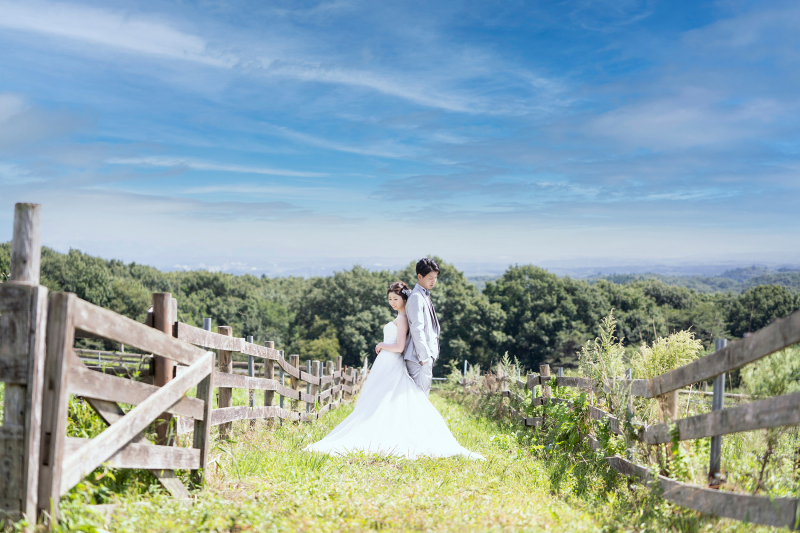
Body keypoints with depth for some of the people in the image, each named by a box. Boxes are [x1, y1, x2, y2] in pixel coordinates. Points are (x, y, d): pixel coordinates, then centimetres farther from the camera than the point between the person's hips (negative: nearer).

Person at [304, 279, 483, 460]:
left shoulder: (402, 319, -12)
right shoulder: (400, 319, 18)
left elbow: (399, 347, -20)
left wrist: (381, 346, -6)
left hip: (391, 368, -10)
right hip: (386, 366, 10)